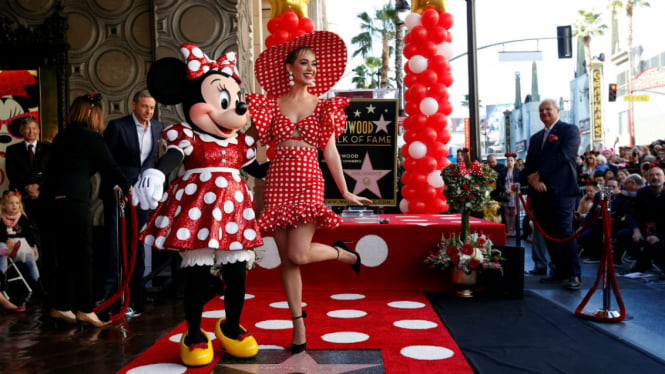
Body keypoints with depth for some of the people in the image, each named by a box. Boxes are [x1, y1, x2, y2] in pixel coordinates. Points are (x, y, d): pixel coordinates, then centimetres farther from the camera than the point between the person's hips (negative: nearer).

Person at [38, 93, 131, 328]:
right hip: (72, 201, -7)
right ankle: (85, 310, 3)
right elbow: (109, 167, 0)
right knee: (82, 256, 0)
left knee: (65, 256, 14)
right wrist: (127, 187, 15)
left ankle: (60, 307, 21)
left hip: (50, 200, 7)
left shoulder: (62, 136, 16)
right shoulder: (91, 138, -5)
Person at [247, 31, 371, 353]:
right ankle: (298, 327, 12)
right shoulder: (272, 103, 9)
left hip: (308, 182, -2)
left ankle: (346, 254, 16)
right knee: (287, 259, 2)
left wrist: (345, 192, 4)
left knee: (298, 254, -16)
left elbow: (330, 151, 7)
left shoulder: (322, 105, 8)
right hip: (277, 181, 2)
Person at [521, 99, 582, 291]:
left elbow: (564, 156, -12)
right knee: (549, 234, 6)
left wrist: (539, 174, -12)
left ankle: (573, 275, -7)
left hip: (561, 190, -6)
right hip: (540, 192, 6)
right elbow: (528, 164, 15)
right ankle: (559, 271, 13)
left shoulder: (569, 130, 3)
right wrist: (532, 179, -7)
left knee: (564, 232, -11)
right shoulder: (535, 137, 22)